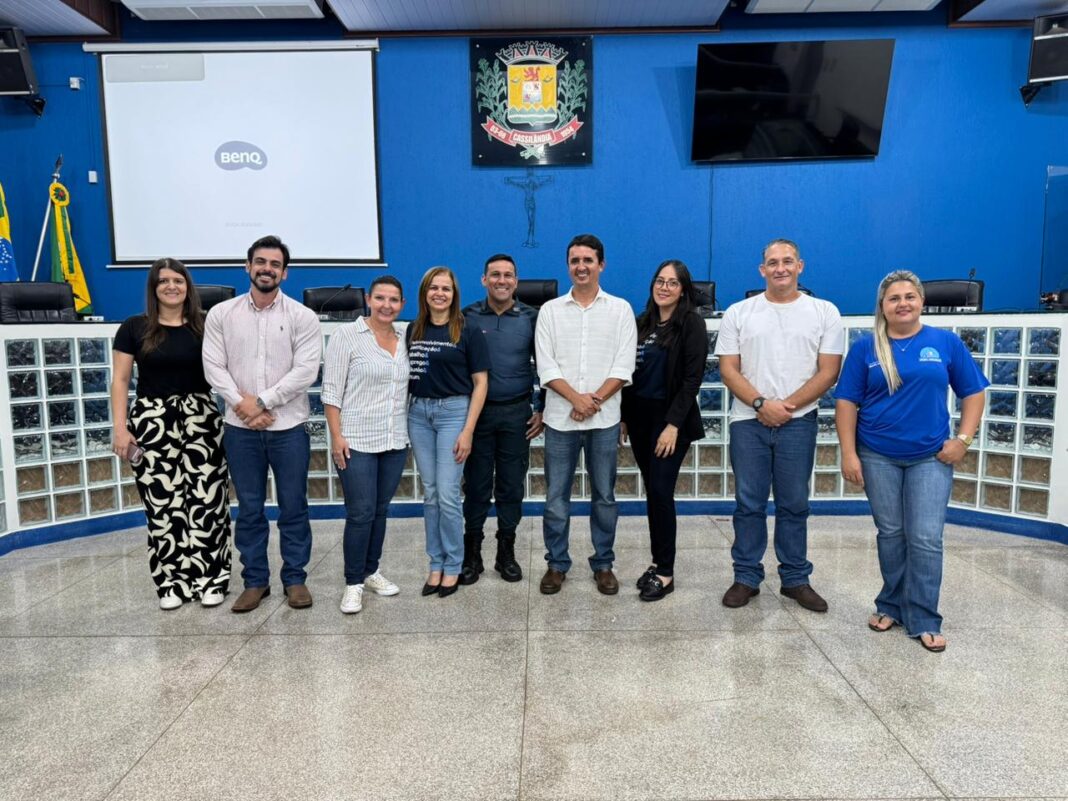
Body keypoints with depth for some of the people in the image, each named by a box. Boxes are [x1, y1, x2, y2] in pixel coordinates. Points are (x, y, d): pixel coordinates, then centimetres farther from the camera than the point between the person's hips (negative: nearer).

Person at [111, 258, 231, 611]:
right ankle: (171, 582, 15)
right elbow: (120, 381, 4)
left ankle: (209, 578, 11)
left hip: (201, 420, 1)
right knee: (162, 503, 2)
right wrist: (120, 428, -4)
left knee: (206, 499, -1)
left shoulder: (204, 328, 7)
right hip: (152, 423, 0)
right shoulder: (134, 328, 4)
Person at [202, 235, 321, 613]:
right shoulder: (221, 314, 5)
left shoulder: (302, 317, -2)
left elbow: (305, 371, -10)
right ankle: (255, 581, 23)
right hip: (240, 428, 2)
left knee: (293, 507, 7)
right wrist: (241, 403, -13)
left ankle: (295, 579, 20)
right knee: (249, 508, 10)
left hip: (288, 427, -1)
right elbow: (214, 366, 0)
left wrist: (263, 402, -13)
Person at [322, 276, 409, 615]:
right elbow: (331, 389, -8)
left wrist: (407, 433, 10)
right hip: (357, 442, -5)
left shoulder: (404, 341, 9)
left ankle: (371, 572, 28)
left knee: (380, 511, 13)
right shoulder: (347, 335, -5)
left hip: (395, 442, 5)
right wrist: (336, 436, -13)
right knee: (361, 513, -2)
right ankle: (353, 583, 12)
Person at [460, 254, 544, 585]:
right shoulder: (467, 317, 0)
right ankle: (471, 552, 19)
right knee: (476, 484, 5)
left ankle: (506, 551, 22)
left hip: (516, 413, 1)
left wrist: (542, 410, 3)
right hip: (476, 411, 0)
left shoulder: (531, 318, 1)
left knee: (512, 484, 7)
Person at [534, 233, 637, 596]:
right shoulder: (550, 310, 6)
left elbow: (624, 366, -3)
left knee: (604, 495, 9)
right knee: (556, 496, 6)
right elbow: (546, 366, -2)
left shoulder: (620, 309, 4)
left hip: (604, 419, 0)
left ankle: (603, 564, 23)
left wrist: (595, 400, -14)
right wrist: (576, 399, -14)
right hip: (560, 418, 1)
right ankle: (557, 564, 20)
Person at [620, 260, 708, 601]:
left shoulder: (691, 323, -6)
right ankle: (658, 561, 21)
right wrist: (624, 416, 8)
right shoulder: (643, 322, 11)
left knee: (661, 492, -6)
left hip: (670, 418, -5)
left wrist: (673, 425, -17)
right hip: (639, 415, 6)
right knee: (652, 492, 10)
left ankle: (666, 572, 5)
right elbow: (630, 372, 12)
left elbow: (692, 378, -11)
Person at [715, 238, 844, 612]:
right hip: (748, 420, 0)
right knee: (749, 503, 6)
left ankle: (796, 578, 21)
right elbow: (728, 369, -1)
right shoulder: (739, 313, 4)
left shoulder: (825, 312, 3)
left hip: (798, 422, 0)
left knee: (794, 504, 8)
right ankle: (746, 577, 18)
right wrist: (761, 404, -13)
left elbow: (827, 372, -2)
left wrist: (788, 406, -12)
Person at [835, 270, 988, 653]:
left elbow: (973, 393, 7)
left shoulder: (946, 342, 2)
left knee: (926, 538, -1)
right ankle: (891, 605, 26)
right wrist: (849, 454, -7)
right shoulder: (865, 347, 0)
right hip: (878, 456, 0)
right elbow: (847, 402, -1)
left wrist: (963, 439, -3)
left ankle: (924, 620, 11)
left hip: (931, 457, 0)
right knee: (890, 534, 10)